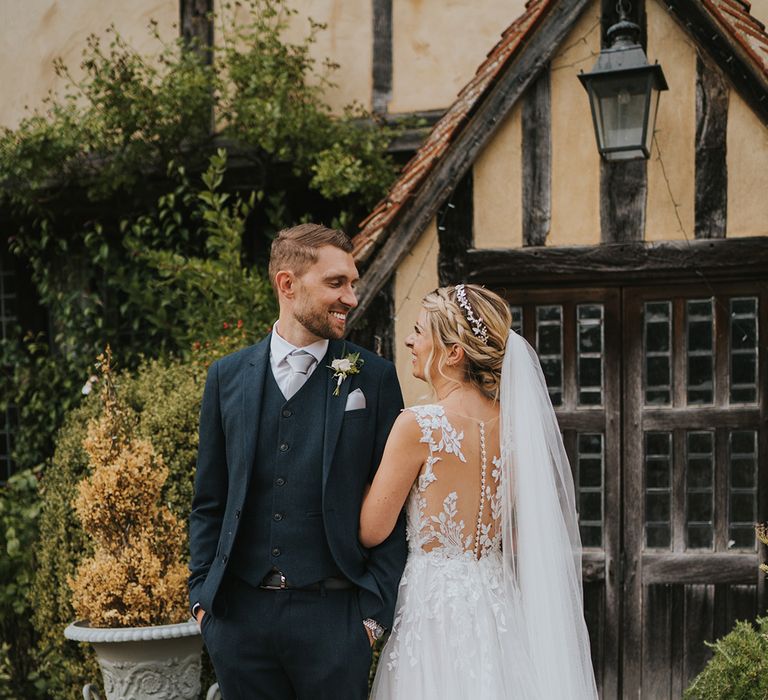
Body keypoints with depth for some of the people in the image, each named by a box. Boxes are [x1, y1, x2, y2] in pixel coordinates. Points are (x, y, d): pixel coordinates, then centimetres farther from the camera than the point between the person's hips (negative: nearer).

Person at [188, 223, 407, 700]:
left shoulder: (375, 379, 2)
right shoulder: (228, 377, 7)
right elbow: (209, 502, 12)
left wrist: (375, 611, -4)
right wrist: (201, 595, 6)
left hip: (332, 612, -2)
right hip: (238, 613, 2)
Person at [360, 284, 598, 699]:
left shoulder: (419, 426, -15)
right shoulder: (512, 423, 4)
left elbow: (371, 531, -9)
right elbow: (528, 534, 11)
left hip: (435, 603, -6)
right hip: (500, 603, 6)